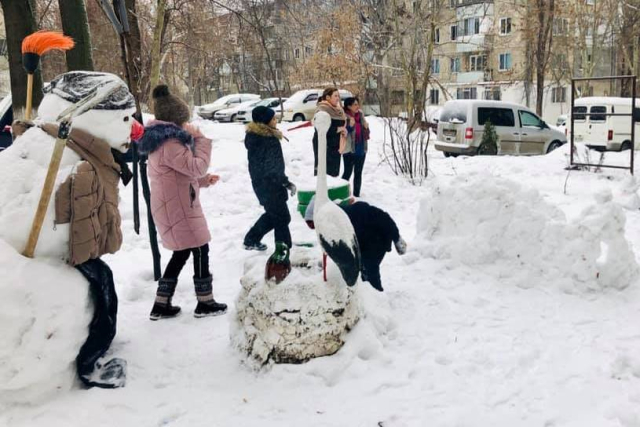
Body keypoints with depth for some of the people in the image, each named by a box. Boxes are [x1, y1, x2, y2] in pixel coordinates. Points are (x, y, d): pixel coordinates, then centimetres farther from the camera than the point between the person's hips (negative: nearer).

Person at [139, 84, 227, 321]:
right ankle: (205, 303, 13)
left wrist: (204, 180, 16)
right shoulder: (170, 143, -21)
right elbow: (196, 167, -21)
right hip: (177, 208, -10)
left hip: (172, 206, 10)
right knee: (200, 250, 0)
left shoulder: (161, 140, 14)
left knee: (181, 253, 16)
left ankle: (161, 304, 19)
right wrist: (200, 138, -10)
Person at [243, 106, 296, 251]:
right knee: (282, 217, 0)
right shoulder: (267, 140, -24)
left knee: (272, 214, 24)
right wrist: (287, 182, -19)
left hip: (262, 183, 10)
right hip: (269, 185, -10)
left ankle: (251, 240, 34)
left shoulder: (254, 136, 6)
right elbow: (272, 168, -25)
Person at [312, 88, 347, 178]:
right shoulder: (322, 109, -12)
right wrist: (338, 129, -18)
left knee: (334, 173, 11)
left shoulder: (338, 110, 13)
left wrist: (344, 130, 3)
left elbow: (343, 124, 27)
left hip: (335, 146, 8)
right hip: (324, 146, -8)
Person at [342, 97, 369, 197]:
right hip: (349, 150, -6)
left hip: (361, 149, 6)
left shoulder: (360, 115, 7)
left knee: (358, 173, 11)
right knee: (348, 172, -2)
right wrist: (350, 126, -25)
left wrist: (366, 128, -3)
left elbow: (365, 134, 17)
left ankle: (356, 195, 19)